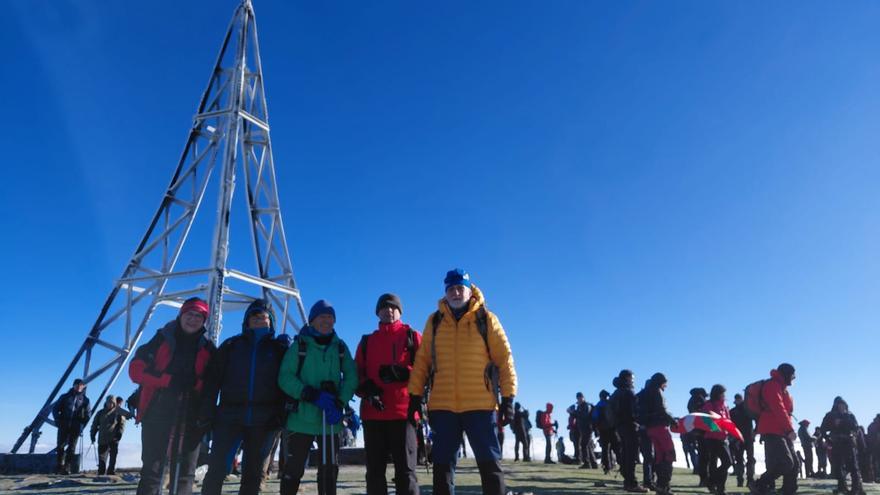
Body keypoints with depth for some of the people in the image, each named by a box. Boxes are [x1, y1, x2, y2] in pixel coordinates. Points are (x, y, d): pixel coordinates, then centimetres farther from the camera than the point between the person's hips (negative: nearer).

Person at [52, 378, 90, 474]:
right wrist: (58, 421, -4)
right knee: (60, 446, -2)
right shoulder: (65, 397, 11)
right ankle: (59, 466, 7)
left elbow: (87, 415, 9)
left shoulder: (85, 399, 10)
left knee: (71, 448, -2)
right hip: (64, 426, 0)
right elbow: (55, 408, 9)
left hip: (76, 427, 0)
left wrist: (81, 425, -1)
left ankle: (67, 468, 0)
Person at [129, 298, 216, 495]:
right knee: (152, 471, -2)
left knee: (184, 473, 4)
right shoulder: (162, 339, 7)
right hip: (158, 413, -1)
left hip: (191, 417, 1)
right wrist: (167, 379, -12)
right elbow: (136, 369, 2)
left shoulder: (208, 349, 9)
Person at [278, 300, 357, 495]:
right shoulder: (299, 345, 1)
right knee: (294, 469, 2)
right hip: (302, 418, -2)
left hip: (330, 419, 2)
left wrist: (339, 403, -15)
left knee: (329, 470, 8)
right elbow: (285, 377, -8)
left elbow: (351, 377, 1)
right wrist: (312, 395, -20)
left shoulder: (340, 347, 9)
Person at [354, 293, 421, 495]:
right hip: (373, 414, 3)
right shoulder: (366, 341, 19)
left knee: (406, 471, -4)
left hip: (404, 412, -3)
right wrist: (366, 389, -8)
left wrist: (404, 374, -14)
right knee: (374, 471, 5)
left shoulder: (413, 337, 11)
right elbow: (356, 374, 14)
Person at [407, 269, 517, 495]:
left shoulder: (486, 319, 2)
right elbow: (422, 360, 9)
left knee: (489, 462, 2)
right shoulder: (435, 321, 8)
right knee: (442, 464, 8)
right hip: (442, 406, 2)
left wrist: (508, 398, -4)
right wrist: (415, 396, 3)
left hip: (480, 405, -2)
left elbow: (504, 359, 1)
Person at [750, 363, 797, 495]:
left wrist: (788, 429, 15)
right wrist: (790, 429, -24)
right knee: (785, 463, -19)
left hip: (782, 432, 11)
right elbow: (778, 409, -20)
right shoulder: (772, 385, -9)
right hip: (773, 432, -11)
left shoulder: (782, 388, 24)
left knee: (794, 463, 7)